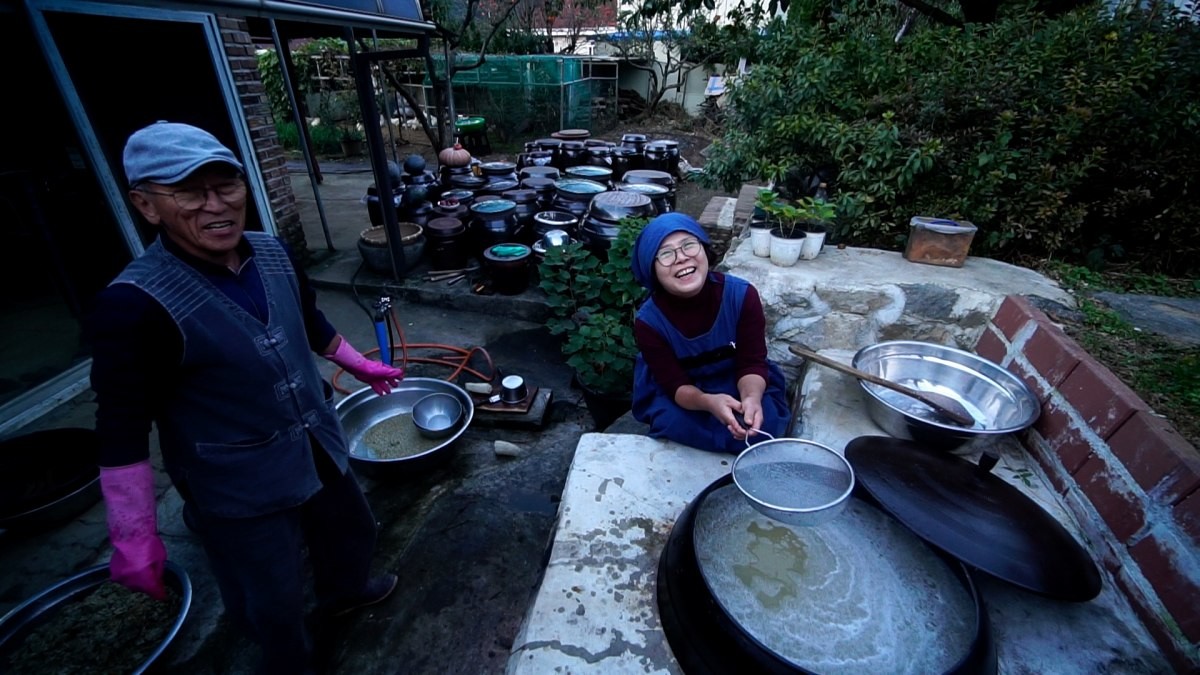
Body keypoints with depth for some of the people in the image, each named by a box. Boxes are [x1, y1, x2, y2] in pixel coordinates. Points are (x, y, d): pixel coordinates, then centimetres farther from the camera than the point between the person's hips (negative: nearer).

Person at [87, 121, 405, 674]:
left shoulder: (272, 253, -7)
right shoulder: (135, 304, -25)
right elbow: (123, 432, -19)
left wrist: (359, 365, 22)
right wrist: (134, 537, -14)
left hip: (320, 446, 6)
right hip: (238, 488, -6)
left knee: (351, 530, 30)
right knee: (272, 604, 16)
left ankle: (344, 592, 63)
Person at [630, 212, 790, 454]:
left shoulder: (742, 295, -22)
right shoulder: (648, 321, -23)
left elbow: (752, 363, -21)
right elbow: (676, 385, -22)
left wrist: (751, 397, -44)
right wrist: (709, 402, -45)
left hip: (736, 385, 1)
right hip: (676, 395, -1)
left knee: (762, 421, -24)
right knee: (675, 423, -29)